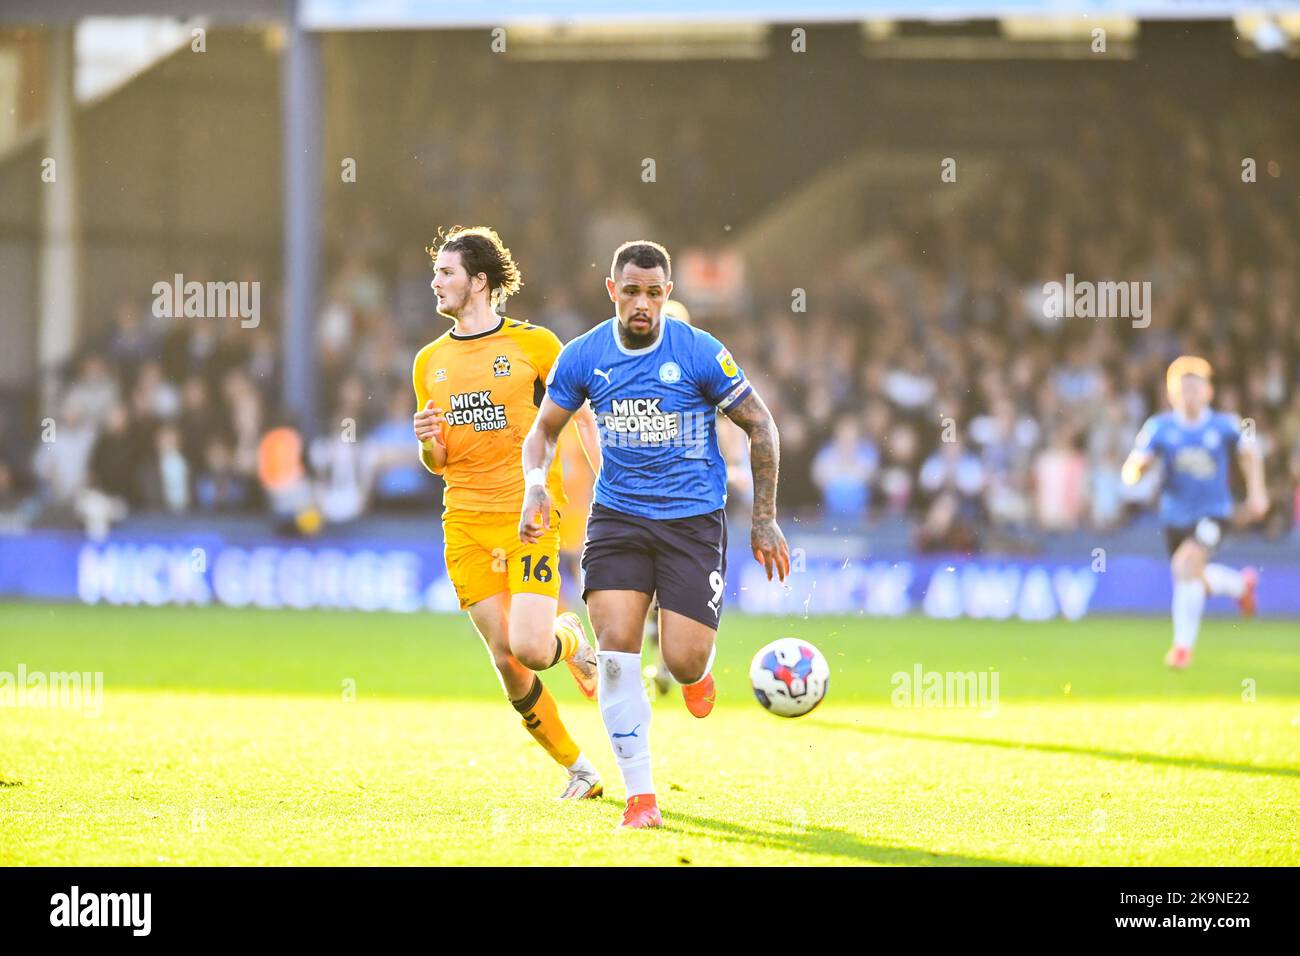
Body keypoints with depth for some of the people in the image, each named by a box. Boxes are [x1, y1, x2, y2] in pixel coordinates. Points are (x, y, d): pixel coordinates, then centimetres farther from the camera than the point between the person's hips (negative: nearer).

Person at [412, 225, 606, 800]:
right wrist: (427, 443, -6)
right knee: (506, 664, -3)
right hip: (466, 525, 4)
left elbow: (582, 416, 4)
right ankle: (579, 770, 13)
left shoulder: (533, 344, -2)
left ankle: (571, 640, 17)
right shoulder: (430, 362, 12)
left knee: (530, 648, -20)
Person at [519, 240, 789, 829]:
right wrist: (536, 485, -10)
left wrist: (764, 519, 0)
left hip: (694, 519, -2)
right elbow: (544, 431, 12)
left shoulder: (700, 354, -10)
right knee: (616, 644, -16)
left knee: (683, 662, -10)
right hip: (618, 515, 2)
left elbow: (760, 426, 0)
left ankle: (698, 672, 32)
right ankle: (640, 797, -9)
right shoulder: (582, 358, -2)